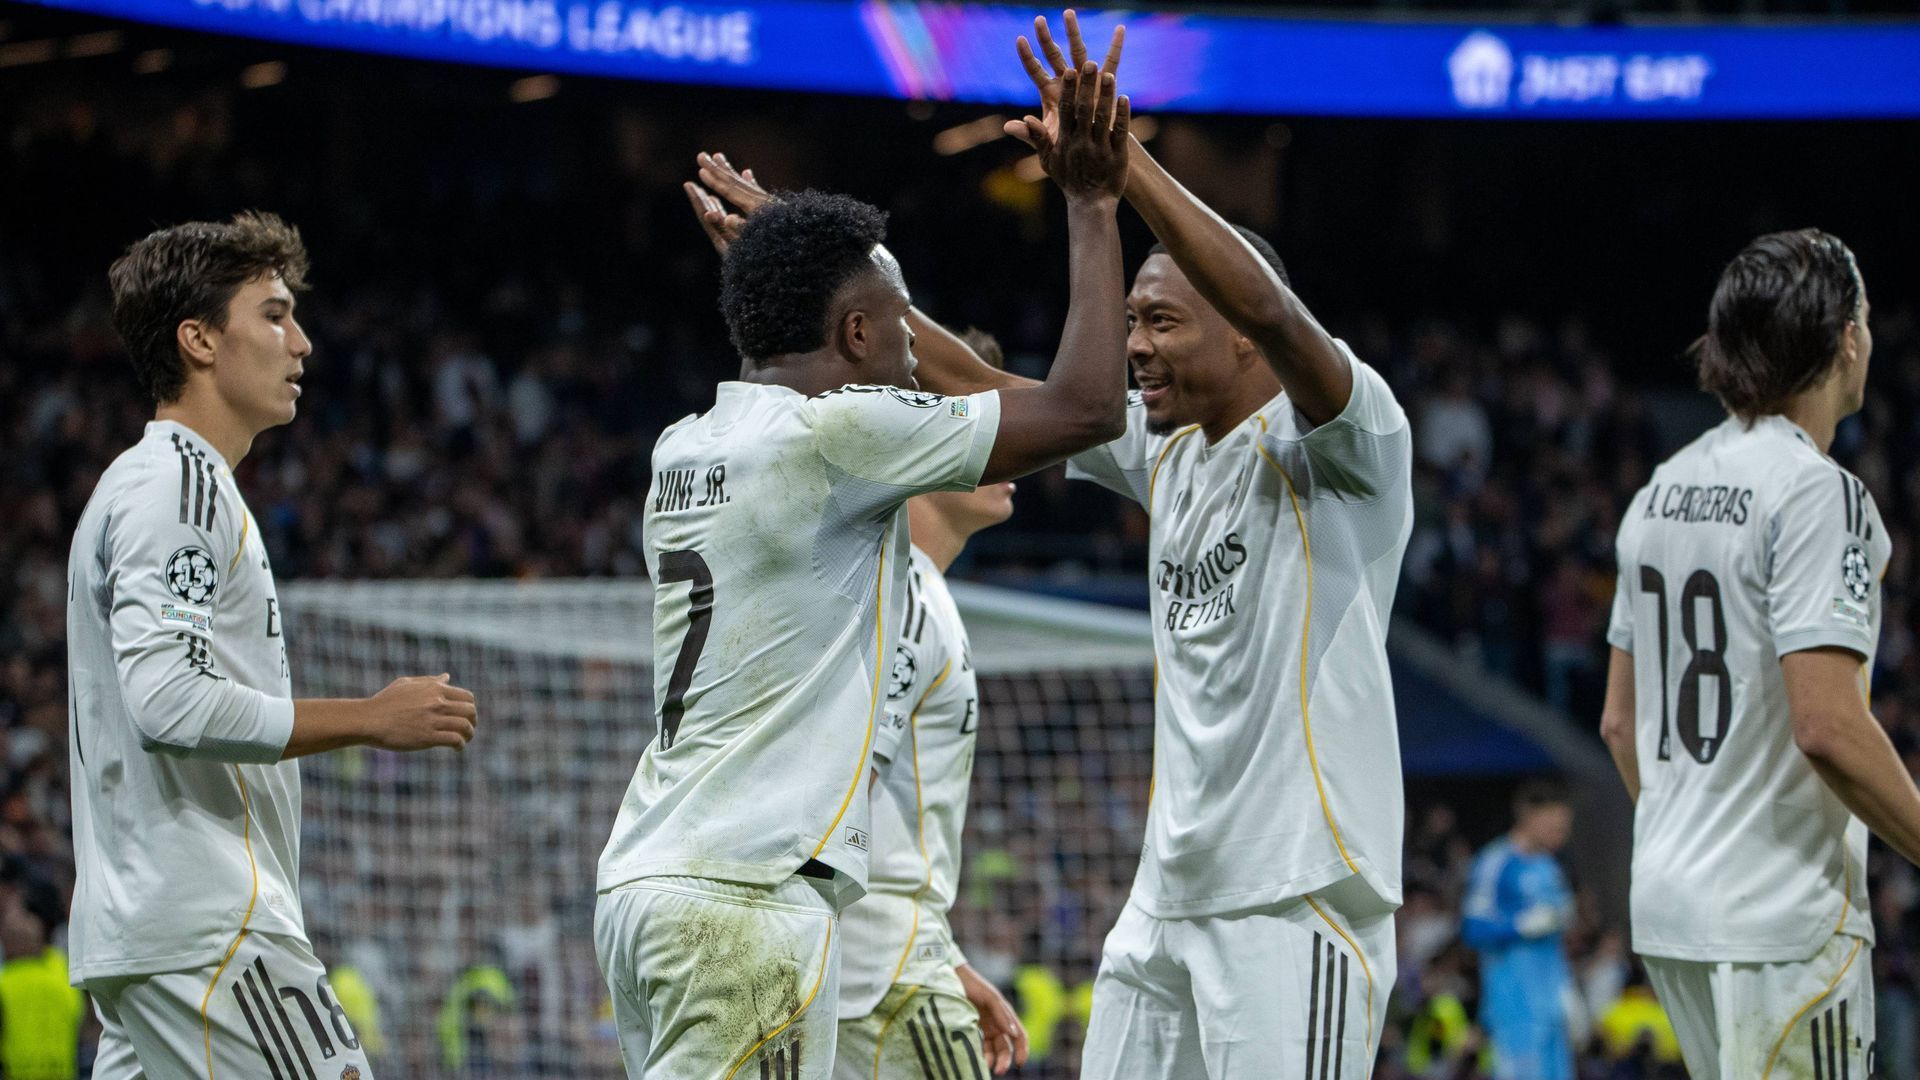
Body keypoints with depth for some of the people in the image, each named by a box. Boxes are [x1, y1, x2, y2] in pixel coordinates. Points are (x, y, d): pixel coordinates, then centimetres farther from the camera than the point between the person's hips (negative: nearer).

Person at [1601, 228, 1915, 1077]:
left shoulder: (1661, 490, 13)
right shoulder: (1816, 493, -14)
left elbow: (1620, 721, 19)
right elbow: (1827, 727, -21)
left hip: (1666, 907, 9)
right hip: (1780, 913, -9)